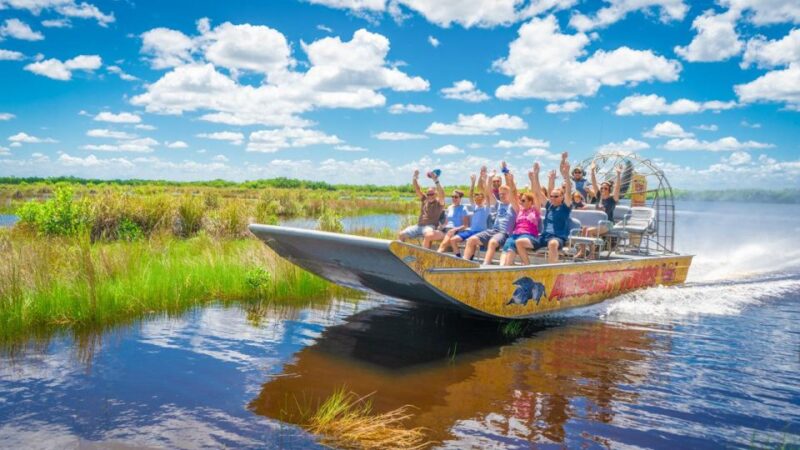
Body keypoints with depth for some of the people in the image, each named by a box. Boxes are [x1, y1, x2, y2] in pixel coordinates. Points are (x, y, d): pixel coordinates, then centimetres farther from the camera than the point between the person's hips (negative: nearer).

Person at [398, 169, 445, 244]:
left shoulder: (439, 202, 1)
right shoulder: (424, 199, 17)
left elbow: (442, 194, -20)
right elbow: (417, 189, 10)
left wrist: (436, 181, -30)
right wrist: (415, 178, -7)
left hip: (430, 226, -6)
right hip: (419, 225, 6)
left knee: (429, 234, -41)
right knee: (401, 234, -8)